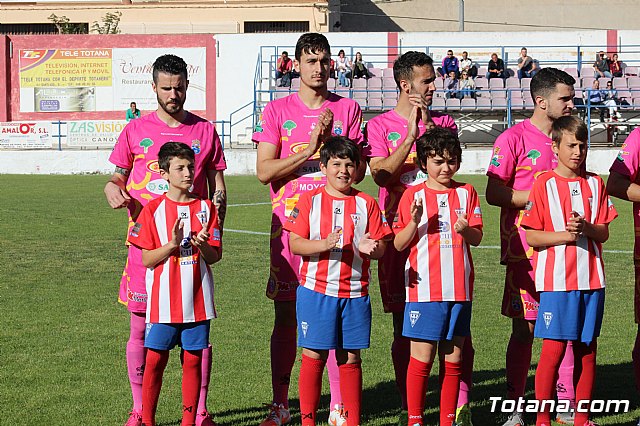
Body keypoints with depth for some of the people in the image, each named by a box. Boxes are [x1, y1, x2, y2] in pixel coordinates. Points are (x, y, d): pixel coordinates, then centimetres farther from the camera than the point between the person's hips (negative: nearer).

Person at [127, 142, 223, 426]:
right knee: (155, 360, 1)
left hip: (197, 300, 2)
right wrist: (173, 244, -19)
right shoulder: (153, 209, -2)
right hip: (163, 300, -2)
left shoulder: (205, 208, 4)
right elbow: (147, 259, -4)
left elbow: (215, 256, 4)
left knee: (193, 360, 5)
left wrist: (202, 246, -17)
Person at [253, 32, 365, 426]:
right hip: (289, 223, 0)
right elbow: (264, 171, -5)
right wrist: (310, 150, -13)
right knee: (286, 316, 3)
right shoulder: (277, 110, 5)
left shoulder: (348, 109, 7)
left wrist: (330, 141, -13)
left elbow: (358, 170, 2)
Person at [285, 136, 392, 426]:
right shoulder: (309, 200, 2)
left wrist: (370, 248, -19)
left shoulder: (366, 204, 6)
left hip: (355, 293, 2)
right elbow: (295, 244, -4)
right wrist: (323, 244, -22)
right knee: (314, 356, 1)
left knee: (351, 358, 6)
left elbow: (381, 248, 5)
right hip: (316, 290, -2)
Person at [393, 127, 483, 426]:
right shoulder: (413, 195, 2)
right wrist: (414, 222, -18)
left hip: (459, 289, 3)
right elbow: (399, 244, -1)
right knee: (422, 357, -1)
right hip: (424, 288, -2)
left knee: (453, 359, 7)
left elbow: (477, 238, 3)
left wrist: (465, 229, -18)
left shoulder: (466, 193, 8)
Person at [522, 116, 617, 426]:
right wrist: (566, 235, -17)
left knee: (587, 349, 7)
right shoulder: (544, 184, -3)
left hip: (591, 279, 4)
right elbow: (531, 237, -5)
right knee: (554, 349, -5)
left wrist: (587, 229, -12)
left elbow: (604, 233, 8)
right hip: (556, 280, -4)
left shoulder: (595, 183, 8)